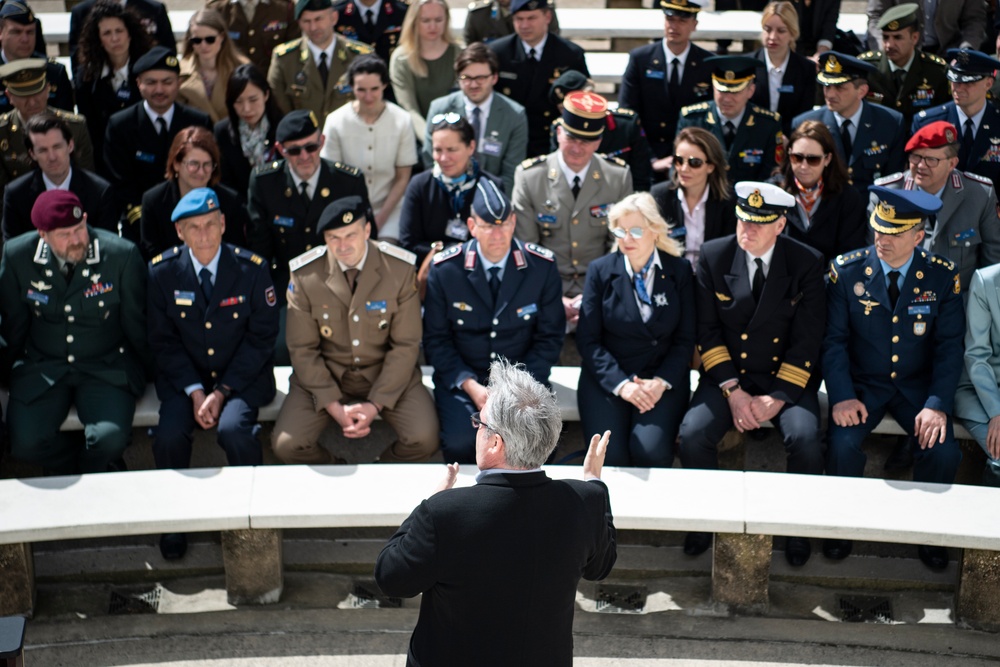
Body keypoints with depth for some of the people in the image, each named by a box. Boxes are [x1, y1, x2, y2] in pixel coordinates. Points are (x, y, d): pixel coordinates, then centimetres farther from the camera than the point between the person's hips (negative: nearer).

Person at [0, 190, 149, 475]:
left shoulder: (122, 254, -12)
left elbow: (136, 324, 1)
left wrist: (141, 373, 8)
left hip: (106, 367, -2)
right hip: (40, 368, 2)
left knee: (110, 439, -28)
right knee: (24, 443, -22)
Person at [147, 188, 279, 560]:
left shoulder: (252, 269, -8)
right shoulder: (162, 271, -4)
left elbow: (261, 338, -5)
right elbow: (163, 340, 1)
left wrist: (221, 393, -13)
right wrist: (195, 391, -13)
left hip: (242, 376, -2)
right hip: (184, 376, 2)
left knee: (234, 430, -30)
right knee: (169, 437, -24)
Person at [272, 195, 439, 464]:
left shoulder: (400, 269, -12)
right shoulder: (304, 275, -11)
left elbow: (406, 345, -9)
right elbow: (303, 350, -7)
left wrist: (376, 404, -18)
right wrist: (334, 406, -17)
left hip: (387, 373, 0)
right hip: (325, 374, 0)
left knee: (424, 440, -23)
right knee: (287, 445, -22)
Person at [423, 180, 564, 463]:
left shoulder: (542, 266, -5)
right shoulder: (444, 269, -7)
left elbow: (550, 337, 1)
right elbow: (436, 339, -1)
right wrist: (470, 385, -15)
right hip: (462, 379, -1)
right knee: (461, 443, -28)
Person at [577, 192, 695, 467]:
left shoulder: (679, 271, 4)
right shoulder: (600, 270, 3)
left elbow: (685, 339, 5)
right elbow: (587, 339, 0)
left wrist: (662, 382, -13)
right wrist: (621, 384, -14)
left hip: (663, 376, 0)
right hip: (607, 379, 0)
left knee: (651, 451, -27)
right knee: (610, 454, -25)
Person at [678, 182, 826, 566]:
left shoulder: (806, 264, -6)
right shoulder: (713, 256, -2)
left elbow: (807, 342, -8)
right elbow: (707, 330, -2)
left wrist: (776, 397, -17)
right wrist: (733, 391, -13)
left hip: (786, 377, -1)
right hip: (728, 375, 1)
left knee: (806, 441, -29)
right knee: (692, 436, -24)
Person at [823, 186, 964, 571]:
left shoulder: (943, 277, -4)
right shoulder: (846, 271, -6)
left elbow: (950, 347, -6)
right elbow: (834, 340, -7)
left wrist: (938, 405, -20)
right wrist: (842, 395, -22)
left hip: (917, 386, 1)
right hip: (862, 384, 0)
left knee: (944, 452, -24)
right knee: (843, 445, -28)